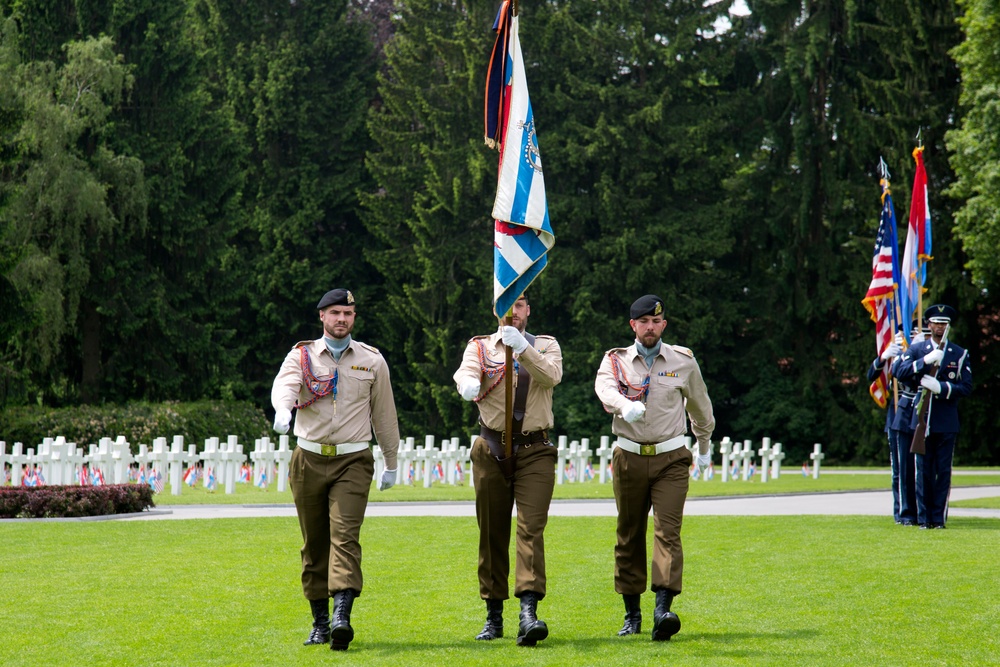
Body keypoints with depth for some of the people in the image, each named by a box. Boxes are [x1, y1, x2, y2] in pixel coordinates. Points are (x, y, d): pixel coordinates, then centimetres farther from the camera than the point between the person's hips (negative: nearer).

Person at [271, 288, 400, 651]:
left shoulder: (372, 360, 8)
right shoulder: (302, 355, 5)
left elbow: (384, 413, 14)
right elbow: (284, 385, -17)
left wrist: (391, 465, 17)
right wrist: (283, 410, -40)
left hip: (353, 461, -1)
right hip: (309, 460, 1)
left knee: (345, 536, -16)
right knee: (314, 544, 6)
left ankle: (342, 618, -28)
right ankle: (320, 622, 15)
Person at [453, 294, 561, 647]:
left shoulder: (545, 345, 8)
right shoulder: (480, 346, 8)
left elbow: (552, 376, -13)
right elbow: (466, 371, -15)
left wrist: (522, 347, -26)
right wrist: (468, 384, -39)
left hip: (535, 451, -1)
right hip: (492, 451, 1)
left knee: (532, 528, -15)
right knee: (492, 534, 6)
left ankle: (528, 611, -25)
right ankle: (494, 616, 15)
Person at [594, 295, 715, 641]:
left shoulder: (683, 361, 6)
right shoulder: (615, 360, 4)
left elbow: (700, 406, 21)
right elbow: (605, 388, -19)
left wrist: (704, 447, 30)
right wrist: (624, 405, -41)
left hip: (670, 458, -1)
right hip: (629, 457, 1)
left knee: (667, 531, -15)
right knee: (629, 535, 6)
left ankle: (663, 609, -25)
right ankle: (632, 614, 16)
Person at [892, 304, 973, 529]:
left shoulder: (960, 355, 7)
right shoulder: (916, 350, 8)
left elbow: (966, 387, -1)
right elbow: (897, 371, -8)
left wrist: (941, 388, -16)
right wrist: (925, 361, -19)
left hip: (947, 422, 0)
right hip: (922, 418, 0)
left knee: (943, 472, 0)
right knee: (923, 471, 1)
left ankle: (939, 518, 4)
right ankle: (924, 518, 5)